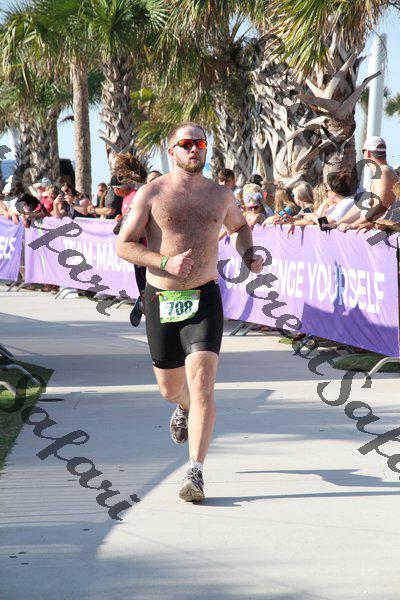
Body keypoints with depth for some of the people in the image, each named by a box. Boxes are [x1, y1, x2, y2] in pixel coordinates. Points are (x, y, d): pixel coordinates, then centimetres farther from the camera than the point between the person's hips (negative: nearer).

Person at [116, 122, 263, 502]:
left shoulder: (220, 195, 7)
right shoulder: (152, 193, -2)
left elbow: (239, 226, 29)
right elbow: (123, 246, -4)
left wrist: (248, 256, 8)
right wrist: (166, 263, -19)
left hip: (204, 299, 0)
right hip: (161, 300, 0)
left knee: (201, 385, -17)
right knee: (170, 390, 14)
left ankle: (195, 474, -15)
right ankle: (185, 408, 53)